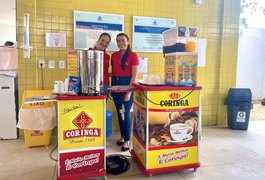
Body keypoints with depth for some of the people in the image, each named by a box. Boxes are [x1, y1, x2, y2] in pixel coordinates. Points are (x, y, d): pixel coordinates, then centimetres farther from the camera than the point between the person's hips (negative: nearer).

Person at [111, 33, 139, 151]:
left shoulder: (133, 55, -6)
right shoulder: (114, 55, 11)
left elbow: (134, 75, -11)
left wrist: (129, 92, -16)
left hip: (127, 84, -5)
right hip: (115, 84, 6)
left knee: (125, 112, -4)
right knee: (119, 112, 11)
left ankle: (127, 140, 10)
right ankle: (122, 136, 26)